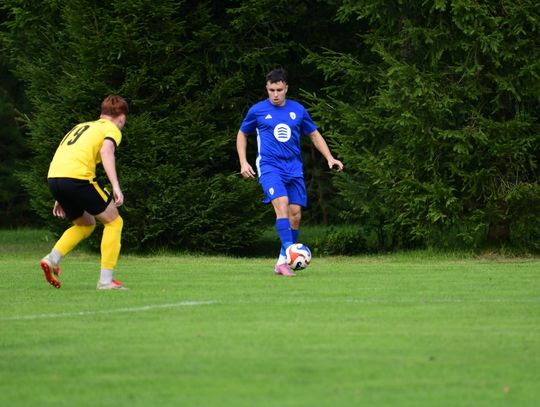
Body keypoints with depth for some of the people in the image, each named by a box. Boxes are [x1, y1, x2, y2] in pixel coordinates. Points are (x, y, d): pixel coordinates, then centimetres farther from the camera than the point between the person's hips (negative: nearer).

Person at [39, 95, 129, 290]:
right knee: (114, 222, 8)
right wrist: (115, 186, -19)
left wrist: (61, 198, 32)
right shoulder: (112, 129, 11)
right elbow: (106, 150, -11)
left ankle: (52, 259, 6)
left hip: (53, 177, 7)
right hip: (77, 177, -7)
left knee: (86, 224, 26)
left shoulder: (81, 126, 32)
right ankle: (105, 279, 1)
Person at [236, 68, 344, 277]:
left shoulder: (298, 110, 9)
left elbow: (315, 135, 19)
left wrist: (330, 158, 8)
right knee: (282, 204, -26)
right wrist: (243, 162, 5)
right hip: (269, 166, -4)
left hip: (294, 168, 4)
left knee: (295, 214, -1)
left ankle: (282, 261, 11)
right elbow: (242, 134, 16)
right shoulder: (257, 110, 3)